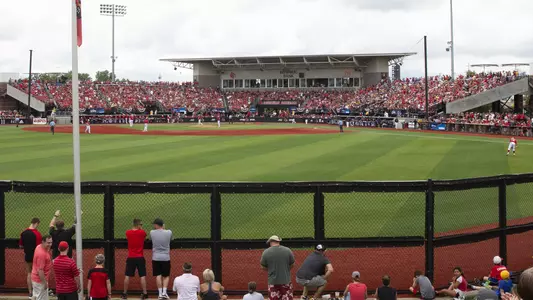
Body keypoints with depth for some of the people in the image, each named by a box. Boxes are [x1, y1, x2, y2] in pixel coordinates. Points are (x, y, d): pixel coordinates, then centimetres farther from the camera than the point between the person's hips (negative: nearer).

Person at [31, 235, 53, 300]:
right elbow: (40, 270, -27)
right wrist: (45, 283, -22)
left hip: (35, 277, 10)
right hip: (40, 279, -10)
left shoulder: (39, 247, -1)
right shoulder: (42, 253, -29)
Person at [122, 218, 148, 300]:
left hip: (130, 257, 2)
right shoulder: (142, 232, -7)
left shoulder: (128, 233, -1)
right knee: (142, 276, 1)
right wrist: (141, 229, 19)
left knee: (127, 276, 8)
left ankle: (125, 293, 13)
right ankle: (144, 293, 0)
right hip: (140, 257, -2)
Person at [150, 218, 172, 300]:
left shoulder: (152, 233, -6)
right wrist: (163, 228, 22)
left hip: (156, 258, 0)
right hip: (166, 257, 0)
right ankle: (164, 292, 1)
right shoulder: (169, 232, -5)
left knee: (158, 275, 6)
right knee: (166, 275, 12)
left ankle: (160, 293, 6)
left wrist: (159, 229, 17)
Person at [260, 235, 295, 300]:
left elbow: (263, 267, 3)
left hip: (273, 282, 0)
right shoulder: (287, 250, -4)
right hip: (286, 280, 0)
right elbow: (292, 265, 5)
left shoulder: (266, 252, -7)